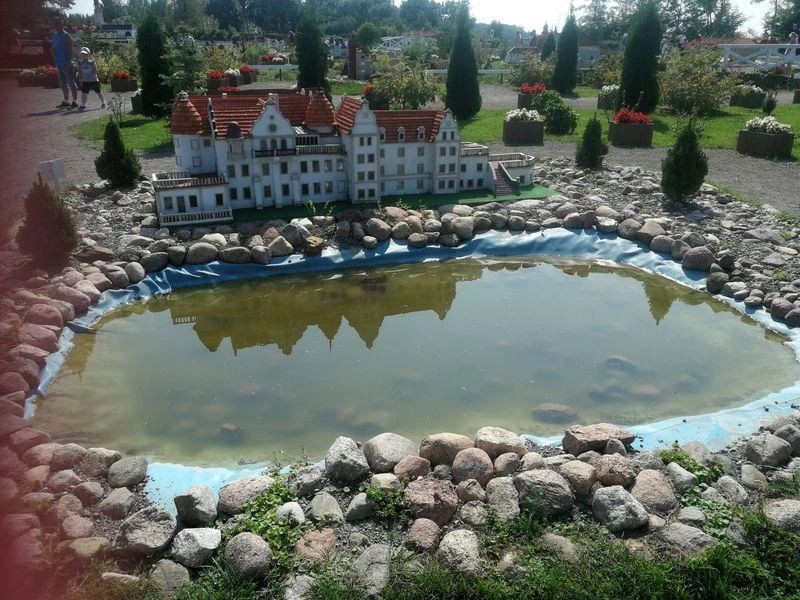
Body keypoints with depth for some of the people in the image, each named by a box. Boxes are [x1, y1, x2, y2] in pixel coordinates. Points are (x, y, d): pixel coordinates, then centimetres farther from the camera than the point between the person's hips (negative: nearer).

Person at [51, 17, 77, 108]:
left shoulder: (66, 36, -7)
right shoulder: (54, 36, 15)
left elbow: (70, 51, -12)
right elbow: (52, 48, 22)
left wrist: (68, 62, -19)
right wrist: (51, 50, -2)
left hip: (66, 64, -8)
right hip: (58, 64, 8)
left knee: (71, 83, -4)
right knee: (63, 84, 11)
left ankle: (75, 102, -1)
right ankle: (66, 101, 17)